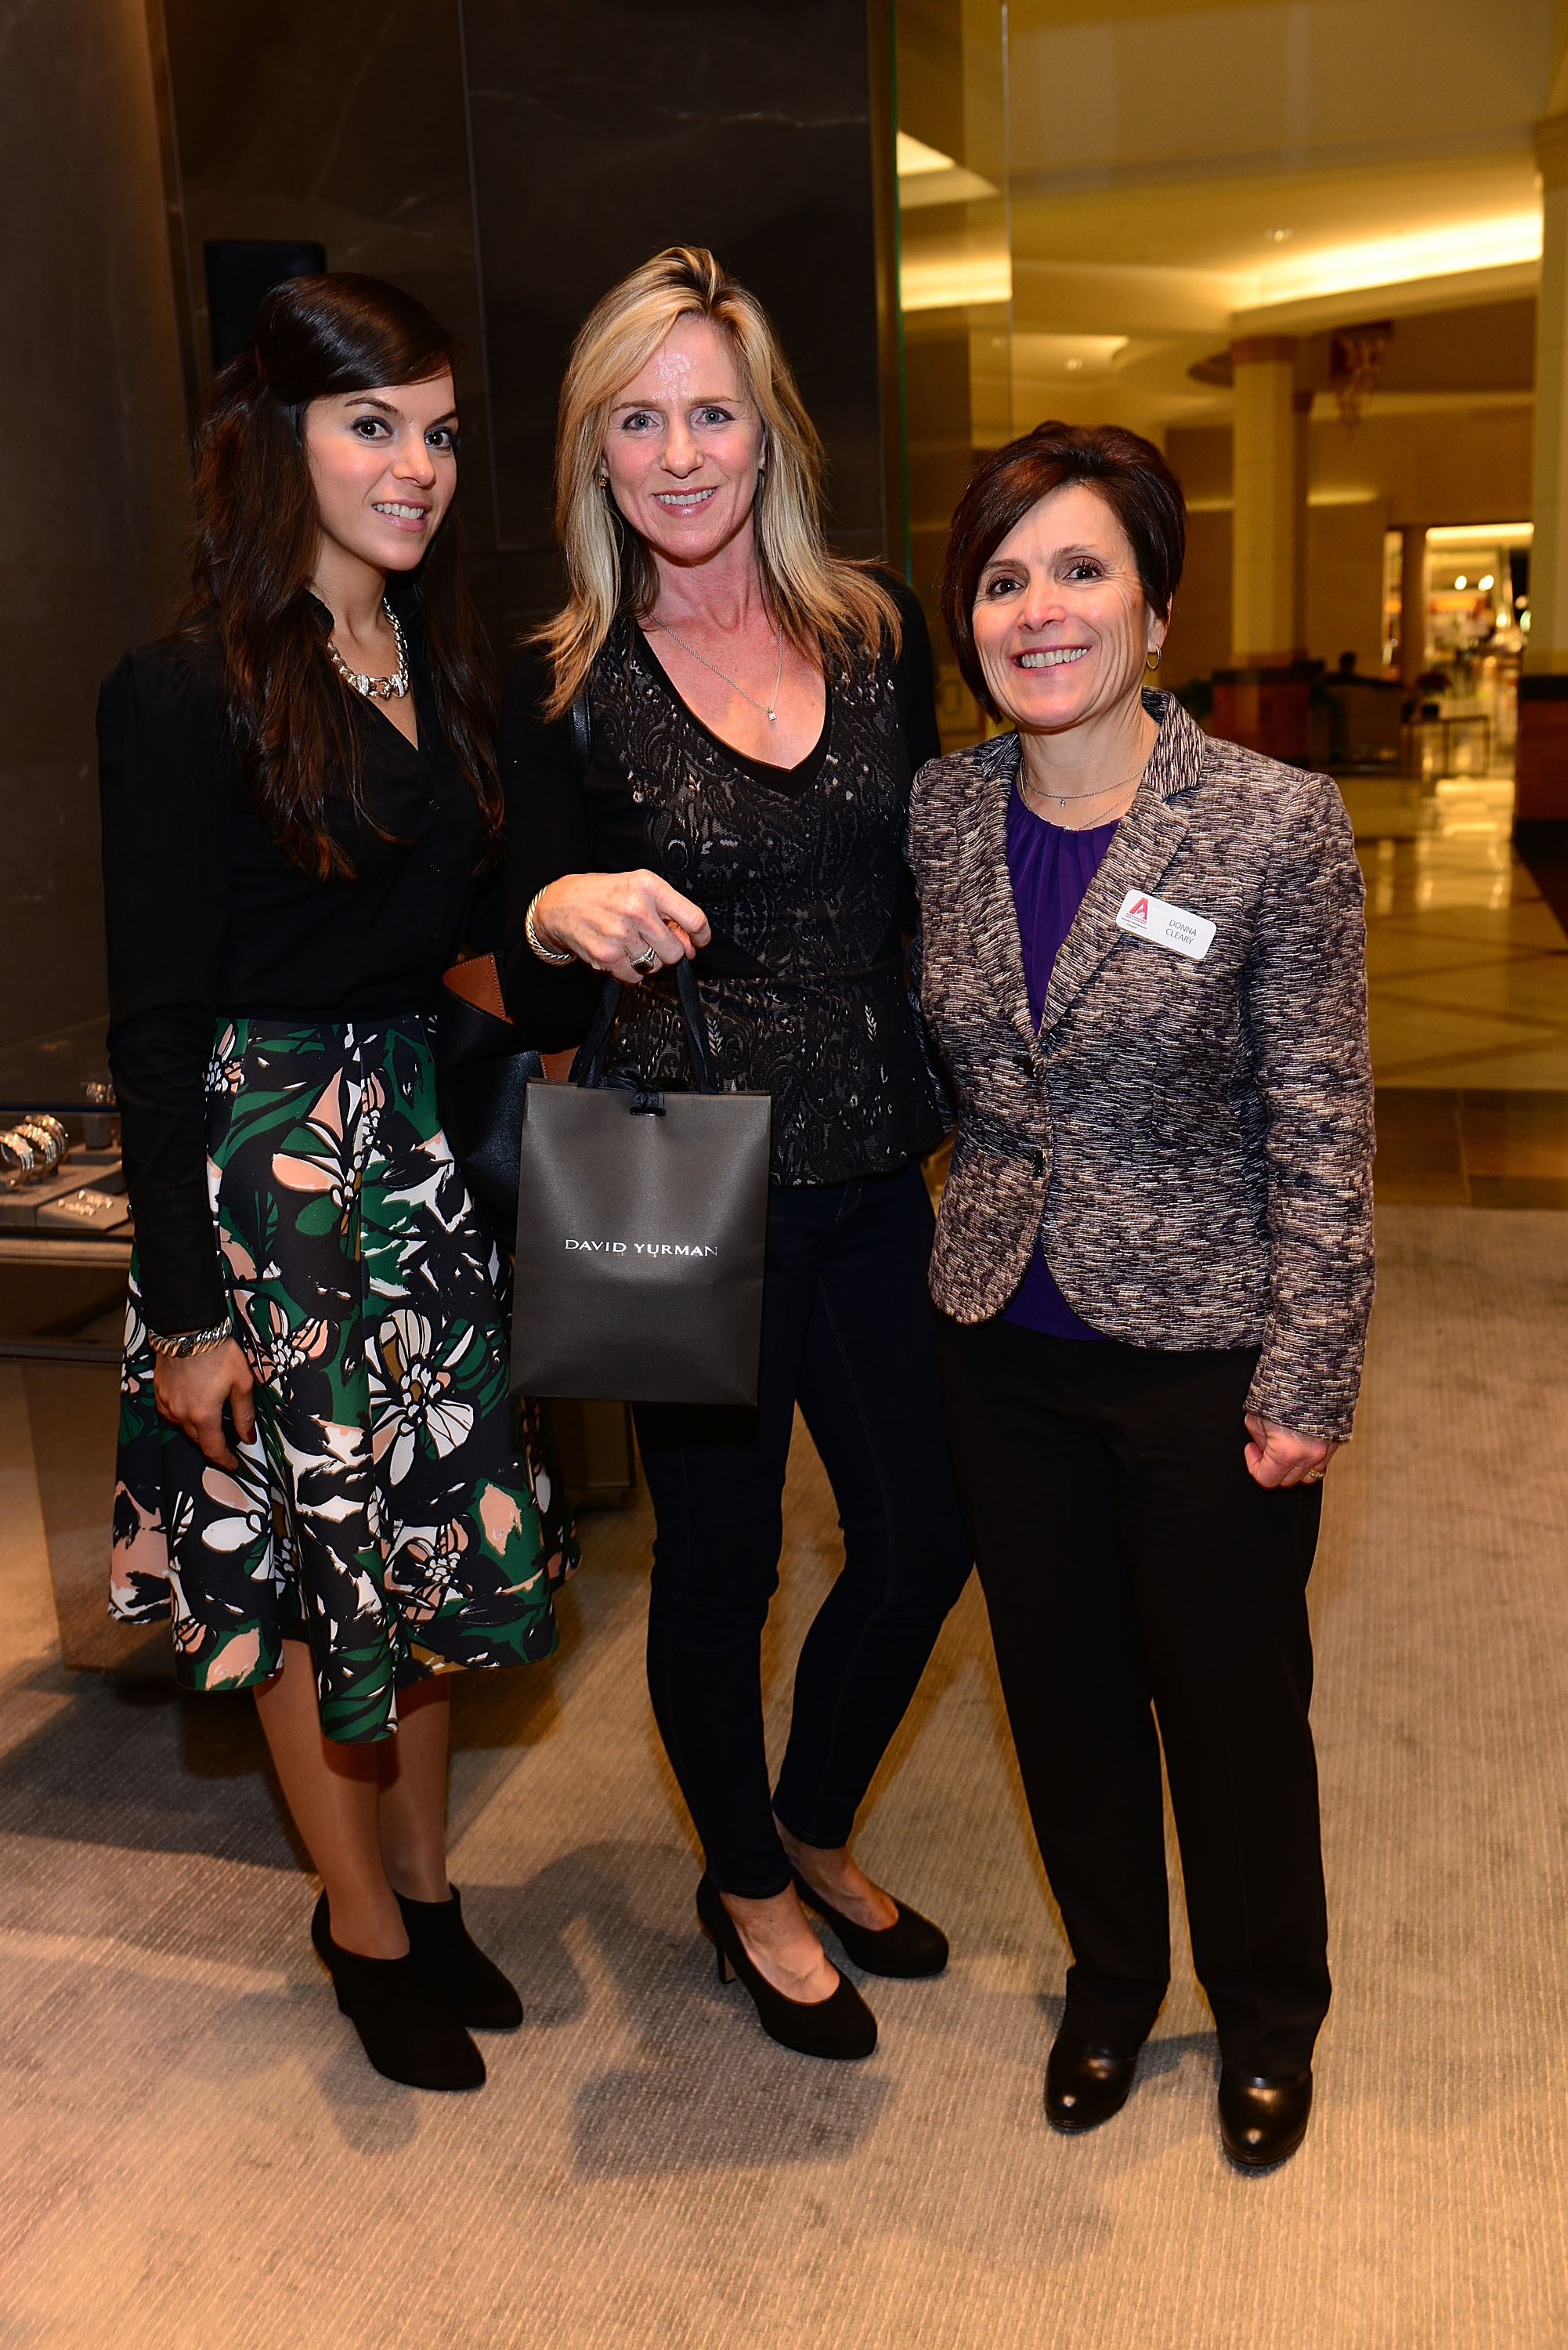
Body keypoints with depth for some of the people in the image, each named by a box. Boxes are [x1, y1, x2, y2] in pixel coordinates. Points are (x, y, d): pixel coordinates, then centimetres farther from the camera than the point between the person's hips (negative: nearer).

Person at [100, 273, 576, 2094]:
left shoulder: (441, 666, 8)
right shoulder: (187, 694, -12)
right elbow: (156, 1025, -13)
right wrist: (188, 1308, -14)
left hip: (423, 1151, 7)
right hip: (266, 1162, -6)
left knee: (429, 1541, 15)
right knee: (304, 1566, 7)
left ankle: (422, 1883, 36)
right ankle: (366, 1925, 29)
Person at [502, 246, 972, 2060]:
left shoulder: (877, 633, 3)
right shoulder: (565, 690, -6)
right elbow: (538, 1012, -5)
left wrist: (956, 1115, 6)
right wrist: (556, 921, -28)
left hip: (871, 1176, 4)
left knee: (927, 1536, 14)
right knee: (721, 1562, 11)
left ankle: (814, 1830, 43)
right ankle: (748, 1889, 39)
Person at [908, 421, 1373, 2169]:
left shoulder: (1276, 825, -15)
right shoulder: (938, 813, -2)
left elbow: (1322, 1133, -12)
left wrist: (1307, 1383, -12)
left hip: (1207, 1350, -4)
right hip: (1004, 1342, 4)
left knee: (1232, 1699, 14)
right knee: (1062, 1687, 19)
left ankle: (1269, 2018, 41)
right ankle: (1110, 1978, 45)